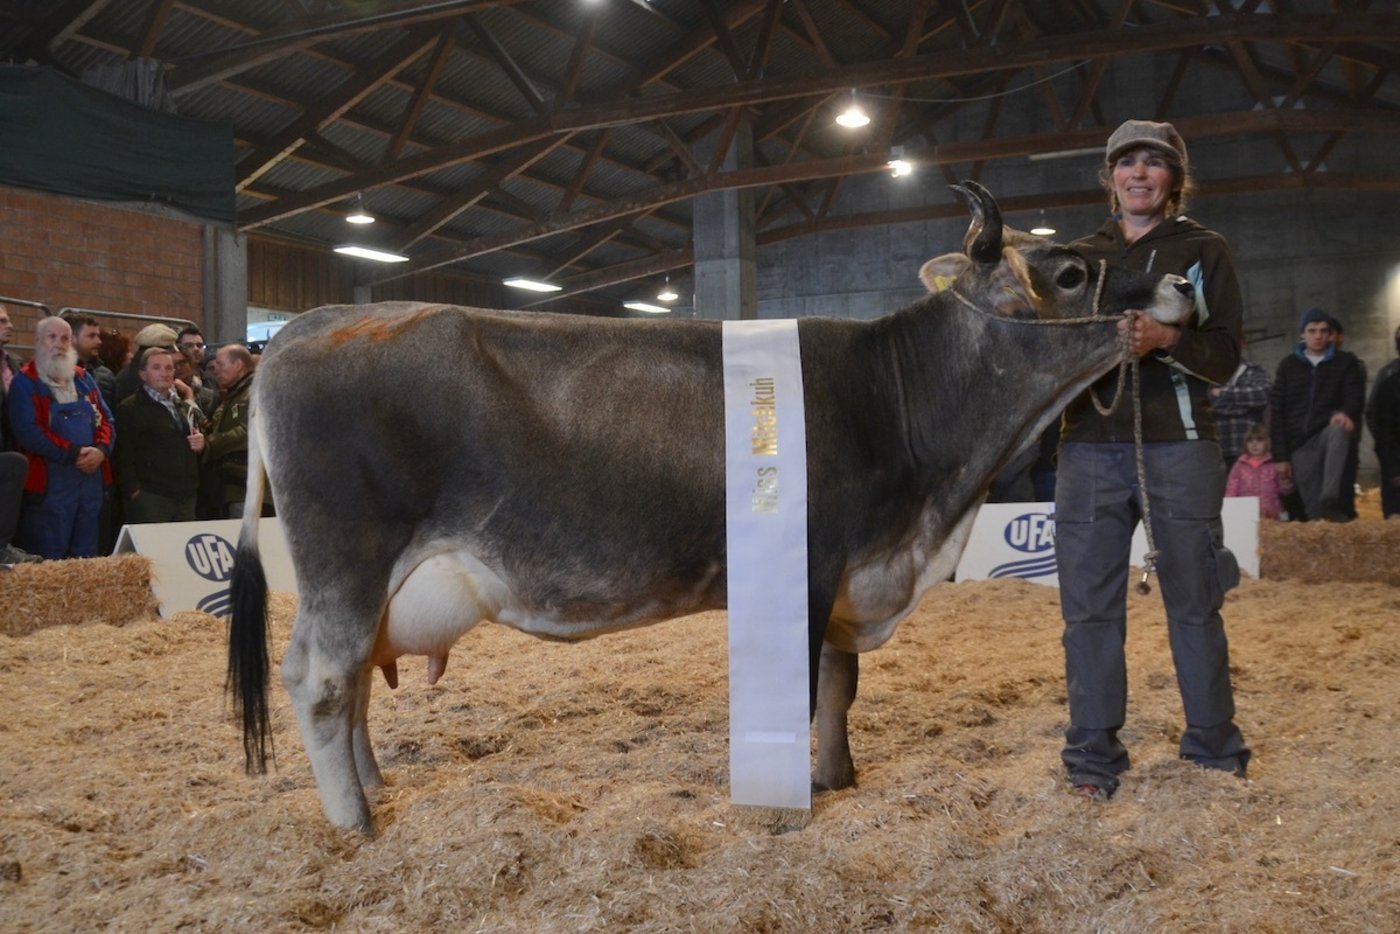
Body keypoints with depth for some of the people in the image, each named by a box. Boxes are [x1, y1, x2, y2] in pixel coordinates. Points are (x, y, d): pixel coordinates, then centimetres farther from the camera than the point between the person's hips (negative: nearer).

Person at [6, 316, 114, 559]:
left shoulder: (83, 379, 15)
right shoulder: (25, 383, -4)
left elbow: (105, 418, 13)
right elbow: (28, 432, -14)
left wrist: (101, 450, -8)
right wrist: (74, 454, -15)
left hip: (92, 478, 6)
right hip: (50, 482, -6)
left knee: (86, 557, 11)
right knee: (48, 560, -2)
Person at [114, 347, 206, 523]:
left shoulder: (186, 407, 21)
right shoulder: (129, 409, -1)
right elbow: (124, 456, -8)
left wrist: (202, 444, 8)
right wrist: (134, 491, -17)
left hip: (186, 496, 6)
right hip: (149, 498, -6)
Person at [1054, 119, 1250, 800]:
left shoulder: (1204, 251, 7)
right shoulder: (1080, 257, 15)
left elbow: (1226, 355, -1)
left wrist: (1166, 338, -19)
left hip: (1179, 445, -2)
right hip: (1089, 446, 2)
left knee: (1194, 602, 5)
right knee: (1089, 607, 2)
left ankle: (1214, 744, 21)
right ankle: (1093, 755, 12)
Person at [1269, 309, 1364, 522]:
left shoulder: (1346, 362, 8)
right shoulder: (1288, 366, 9)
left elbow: (1355, 395, -4)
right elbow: (1277, 414, 6)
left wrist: (1347, 414, -30)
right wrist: (1280, 456, -1)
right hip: (1300, 444, 2)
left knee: (1338, 430, -37)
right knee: (1313, 509, -4)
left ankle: (1329, 500, -45)